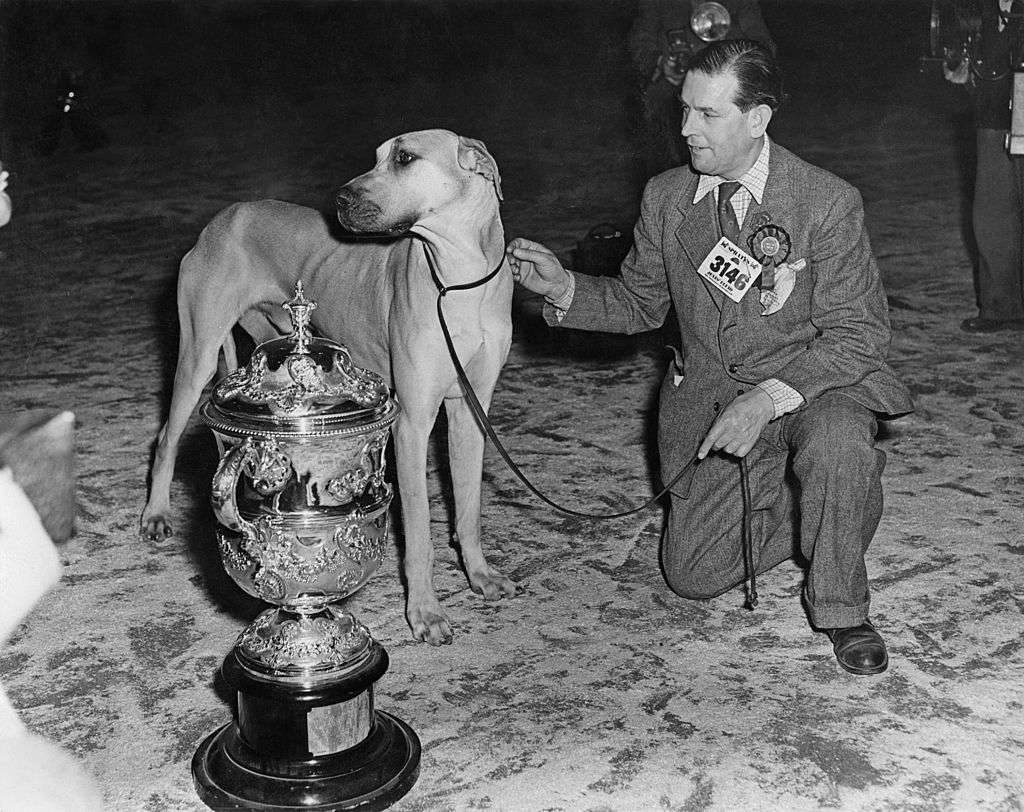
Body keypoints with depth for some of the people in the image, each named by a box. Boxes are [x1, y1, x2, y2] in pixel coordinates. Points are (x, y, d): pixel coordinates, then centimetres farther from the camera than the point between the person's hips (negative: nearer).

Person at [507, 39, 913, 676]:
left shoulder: (829, 203, -16)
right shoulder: (665, 198, -3)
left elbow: (860, 333, -17)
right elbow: (640, 303, 8)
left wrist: (770, 397, -31)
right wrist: (564, 287, -11)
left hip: (814, 384, -4)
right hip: (711, 400, 4)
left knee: (835, 445, -39)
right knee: (692, 574, -2)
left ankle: (842, 609, -9)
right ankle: (809, 505, 26)